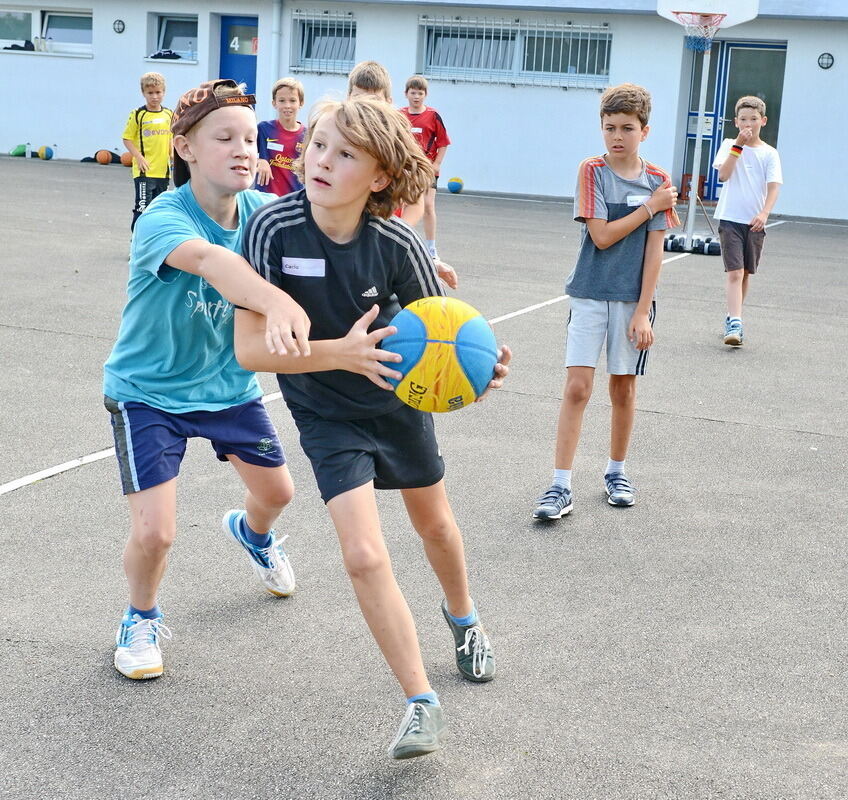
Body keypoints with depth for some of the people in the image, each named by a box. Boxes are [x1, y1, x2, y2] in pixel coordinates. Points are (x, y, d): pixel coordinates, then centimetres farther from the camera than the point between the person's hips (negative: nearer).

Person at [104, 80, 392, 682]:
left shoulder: (260, 210, -13)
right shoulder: (162, 218, -32)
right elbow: (208, 259, -53)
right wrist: (278, 303, -73)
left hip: (229, 382, 6)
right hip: (150, 390, -5)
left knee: (276, 492, 21)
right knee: (154, 532, -13)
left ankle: (252, 533, 60)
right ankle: (142, 619, 21)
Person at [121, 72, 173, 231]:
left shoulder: (169, 115, 8)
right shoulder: (138, 114, -6)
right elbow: (127, 139, -4)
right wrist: (139, 157, -14)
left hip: (163, 170, 5)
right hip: (144, 170, -5)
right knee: (142, 206, -8)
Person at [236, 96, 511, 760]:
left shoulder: (398, 245, -25)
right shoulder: (275, 227, -28)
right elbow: (251, 348, -31)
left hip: (399, 399, 2)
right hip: (326, 412, -2)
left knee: (434, 523, 23)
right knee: (364, 556, -15)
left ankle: (463, 616, 56)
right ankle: (422, 706, 1)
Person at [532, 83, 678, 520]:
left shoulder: (657, 181, 0)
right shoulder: (592, 171, -5)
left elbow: (654, 251, -1)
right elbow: (601, 236, -13)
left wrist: (643, 312, -6)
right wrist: (650, 207, -9)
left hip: (633, 299, 2)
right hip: (590, 296, -2)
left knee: (623, 388, 11)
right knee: (577, 387, -7)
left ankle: (616, 471, 30)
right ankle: (560, 486, -3)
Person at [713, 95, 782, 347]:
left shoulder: (769, 153, 4)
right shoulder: (729, 145, 2)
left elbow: (774, 187, -5)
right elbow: (723, 175, -14)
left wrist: (764, 213, -22)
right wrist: (738, 145, -19)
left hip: (755, 221, 2)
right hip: (730, 219, -2)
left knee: (744, 273, 12)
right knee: (734, 272, -14)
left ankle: (732, 319, 28)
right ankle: (735, 324, -19)